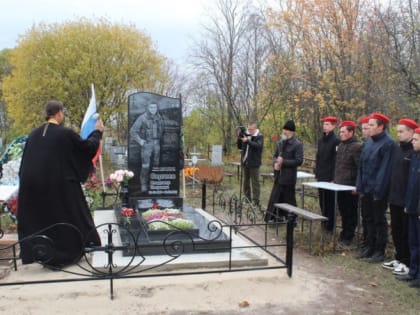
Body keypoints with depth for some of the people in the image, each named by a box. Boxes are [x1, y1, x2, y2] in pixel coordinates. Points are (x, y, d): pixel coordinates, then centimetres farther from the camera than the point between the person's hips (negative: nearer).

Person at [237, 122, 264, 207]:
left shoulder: (259, 136, -5)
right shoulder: (246, 135, 9)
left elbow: (258, 146, -24)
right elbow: (240, 147, 12)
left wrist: (247, 141, -31)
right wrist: (239, 138, -4)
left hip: (254, 163, -6)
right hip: (245, 162, 6)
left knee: (255, 182, -4)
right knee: (245, 181, 12)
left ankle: (256, 201, -3)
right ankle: (247, 199, 22)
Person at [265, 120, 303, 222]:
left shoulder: (297, 144, -10)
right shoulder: (280, 143, 12)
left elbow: (299, 161, -15)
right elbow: (275, 155, 20)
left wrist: (283, 162, -20)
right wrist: (275, 163, -3)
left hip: (288, 177, -7)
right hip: (279, 176, 7)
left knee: (289, 199, 4)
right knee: (275, 198, 9)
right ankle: (275, 218, 19)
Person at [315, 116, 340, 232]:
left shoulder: (336, 141, -11)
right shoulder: (321, 140, 11)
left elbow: (337, 160, -14)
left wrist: (334, 177, -16)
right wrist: (317, 173, 12)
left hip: (330, 177, -7)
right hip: (321, 177, 7)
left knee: (329, 201, 1)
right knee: (322, 201, 13)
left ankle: (330, 226, 9)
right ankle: (324, 222, 25)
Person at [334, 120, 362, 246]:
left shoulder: (357, 146, -13)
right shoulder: (341, 145, 13)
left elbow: (360, 168, -16)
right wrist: (335, 179, 16)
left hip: (350, 187, -8)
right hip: (340, 185, 8)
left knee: (350, 212, 3)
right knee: (343, 211, 17)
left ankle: (348, 236, 13)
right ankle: (344, 233, 29)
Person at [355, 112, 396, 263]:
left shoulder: (388, 143, -14)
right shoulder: (368, 142, 9)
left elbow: (385, 169, -17)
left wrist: (379, 191, -18)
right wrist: (360, 187, 7)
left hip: (379, 191, -7)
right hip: (367, 189, 7)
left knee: (379, 221, 4)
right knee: (370, 219, 15)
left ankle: (380, 251, 15)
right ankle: (370, 247, 27)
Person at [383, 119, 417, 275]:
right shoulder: (396, 149, 10)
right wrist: (390, 193, 12)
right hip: (395, 198, 7)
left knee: (407, 232, 4)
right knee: (396, 230, 15)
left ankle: (407, 262, 15)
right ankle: (399, 258, 28)